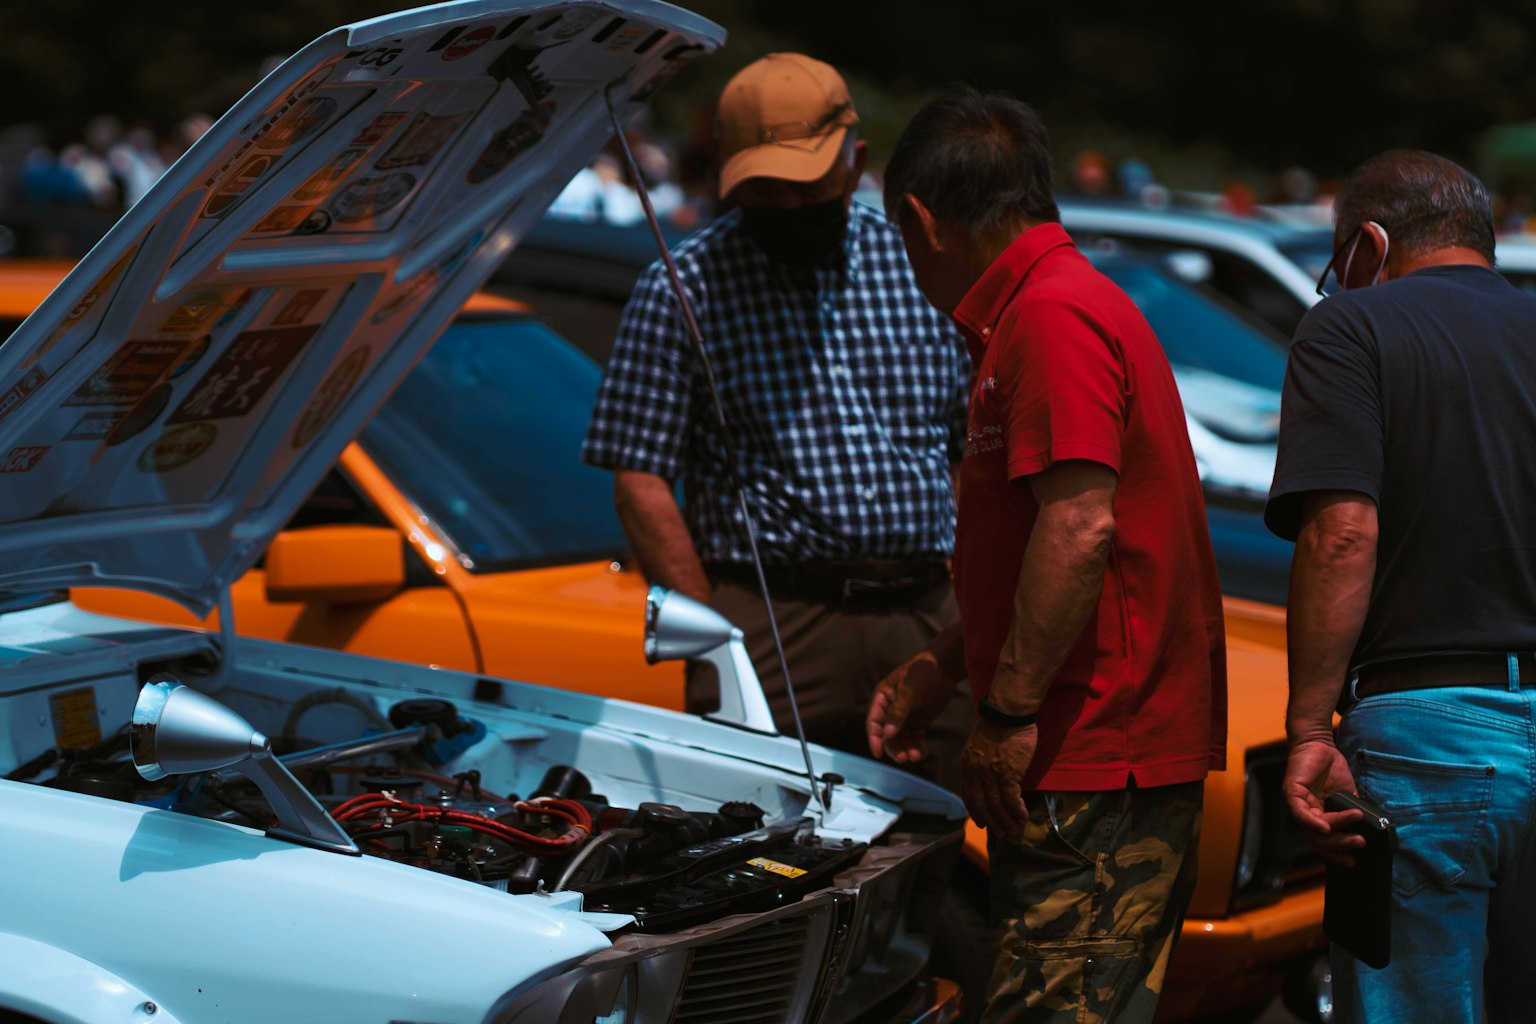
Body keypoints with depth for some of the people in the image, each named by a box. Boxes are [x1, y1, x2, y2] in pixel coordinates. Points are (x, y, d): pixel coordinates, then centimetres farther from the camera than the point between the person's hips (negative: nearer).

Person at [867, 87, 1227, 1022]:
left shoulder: (1052, 315, -14)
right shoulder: (1075, 300, 21)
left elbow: (1080, 528, -24)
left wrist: (1008, 714, -20)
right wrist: (938, 671, 27)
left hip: (1091, 764, -11)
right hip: (1135, 750, 11)